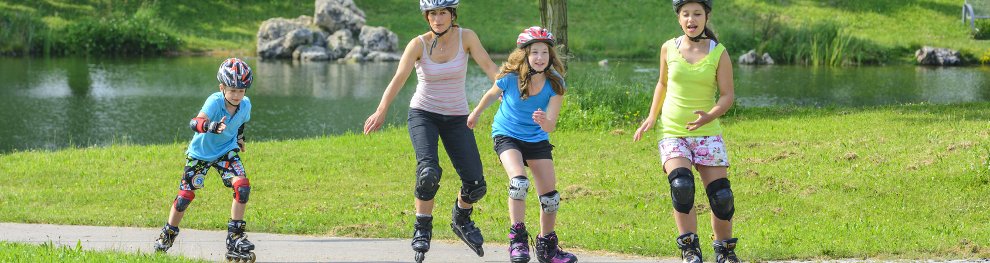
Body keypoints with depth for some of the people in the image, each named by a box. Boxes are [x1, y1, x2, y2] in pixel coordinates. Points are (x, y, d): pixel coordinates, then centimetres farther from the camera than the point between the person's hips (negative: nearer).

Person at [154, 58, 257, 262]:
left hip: (226, 151, 3)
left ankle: (235, 238, -9)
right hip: (200, 152, -3)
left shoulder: (245, 104, -15)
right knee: (185, 195, -1)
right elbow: (195, 122, -49)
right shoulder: (215, 101, -32)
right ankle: (168, 234, 25)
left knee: (242, 186, -18)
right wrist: (212, 127, -68)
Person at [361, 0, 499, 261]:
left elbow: (488, 66, -17)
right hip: (423, 114, -2)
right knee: (429, 171, -27)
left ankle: (461, 220, 28)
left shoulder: (466, 37, -7)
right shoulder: (419, 44, -11)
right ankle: (422, 227, -5)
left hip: (456, 118, 2)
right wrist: (381, 111, -38)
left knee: (475, 185, -4)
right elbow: (399, 78, -23)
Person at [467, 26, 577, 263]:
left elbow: (551, 126, -22)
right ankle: (517, 240, -18)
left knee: (550, 197, 0)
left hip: (537, 140, 3)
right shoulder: (510, 78, -21)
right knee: (519, 181, -29)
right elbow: (492, 94, 3)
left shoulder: (555, 84, -17)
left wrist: (543, 122, -45)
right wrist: (476, 113, 20)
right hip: (507, 136, -3)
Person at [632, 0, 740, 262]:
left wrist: (709, 116, -23)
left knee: (720, 196, -3)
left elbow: (727, 95, -4)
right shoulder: (668, 49, 2)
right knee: (681, 185, -24)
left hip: (707, 133, 0)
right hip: (673, 133, 0)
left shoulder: (719, 53, -2)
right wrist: (651, 117, 11)